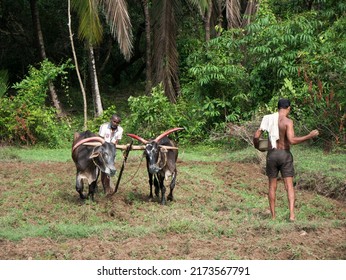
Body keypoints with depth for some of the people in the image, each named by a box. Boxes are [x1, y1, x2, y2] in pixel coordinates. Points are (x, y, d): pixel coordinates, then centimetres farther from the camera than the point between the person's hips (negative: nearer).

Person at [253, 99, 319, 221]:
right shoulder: (288, 121, -12)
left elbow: (256, 135, 1)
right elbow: (291, 140, -22)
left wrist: (256, 145, 23)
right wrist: (309, 136, -14)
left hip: (271, 155, 3)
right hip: (285, 155, -3)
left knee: (272, 187, 13)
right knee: (289, 186, -2)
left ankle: (273, 216, 15)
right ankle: (292, 214, -18)